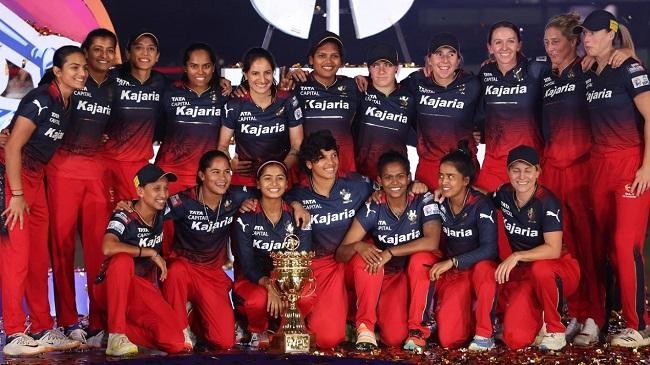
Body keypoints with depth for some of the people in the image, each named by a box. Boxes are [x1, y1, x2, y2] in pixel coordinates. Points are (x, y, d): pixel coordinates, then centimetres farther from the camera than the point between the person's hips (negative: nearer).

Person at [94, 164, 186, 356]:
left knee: (176, 343, -19)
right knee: (123, 260, -39)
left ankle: (126, 328, 7)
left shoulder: (162, 212, -2)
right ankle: (116, 337, -31)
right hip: (111, 288, -4)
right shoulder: (124, 217, -21)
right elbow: (108, 248, -42)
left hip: (144, 290, 5)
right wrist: (150, 252, -29)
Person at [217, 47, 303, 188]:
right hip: (243, 178, 0)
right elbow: (223, 146, 1)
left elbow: (297, 146, -1)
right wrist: (229, 164, -20)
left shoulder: (288, 101, -4)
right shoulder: (235, 104, -5)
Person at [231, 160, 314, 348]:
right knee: (258, 299, -37)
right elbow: (247, 264, -13)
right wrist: (269, 285, -32)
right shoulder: (246, 218, -9)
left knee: (308, 296, -31)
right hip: (252, 280, -2)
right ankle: (258, 331, -1)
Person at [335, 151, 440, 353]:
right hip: (385, 278, -1)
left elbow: (432, 242, -30)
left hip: (417, 276, 1)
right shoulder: (373, 209, -11)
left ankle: (417, 330, -17)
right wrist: (358, 246, -37)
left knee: (421, 257, -31)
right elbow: (341, 254, -14)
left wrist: (390, 252, -34)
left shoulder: (423, 201, -14)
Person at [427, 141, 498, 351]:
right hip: (451, 273, 2)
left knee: (484, 268, -41)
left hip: (479, 268, -2)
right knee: (449, 340, -19)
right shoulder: (438, 203, -4)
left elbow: (489, 249, -27)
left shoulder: (481, 205, -17)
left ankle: (485, 334, -22)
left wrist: (452, 261, -34)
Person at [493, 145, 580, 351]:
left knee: (540, 269, -42)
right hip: (522, 273, 4)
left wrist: (517, 256, -35)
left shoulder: (547, 202, -18)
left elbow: (553, 250, -26)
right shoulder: (505, 193, -2)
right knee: (516, 338, -18)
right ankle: (540, 318, 18)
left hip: (558, 270, -4)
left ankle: (555, 330, -16)